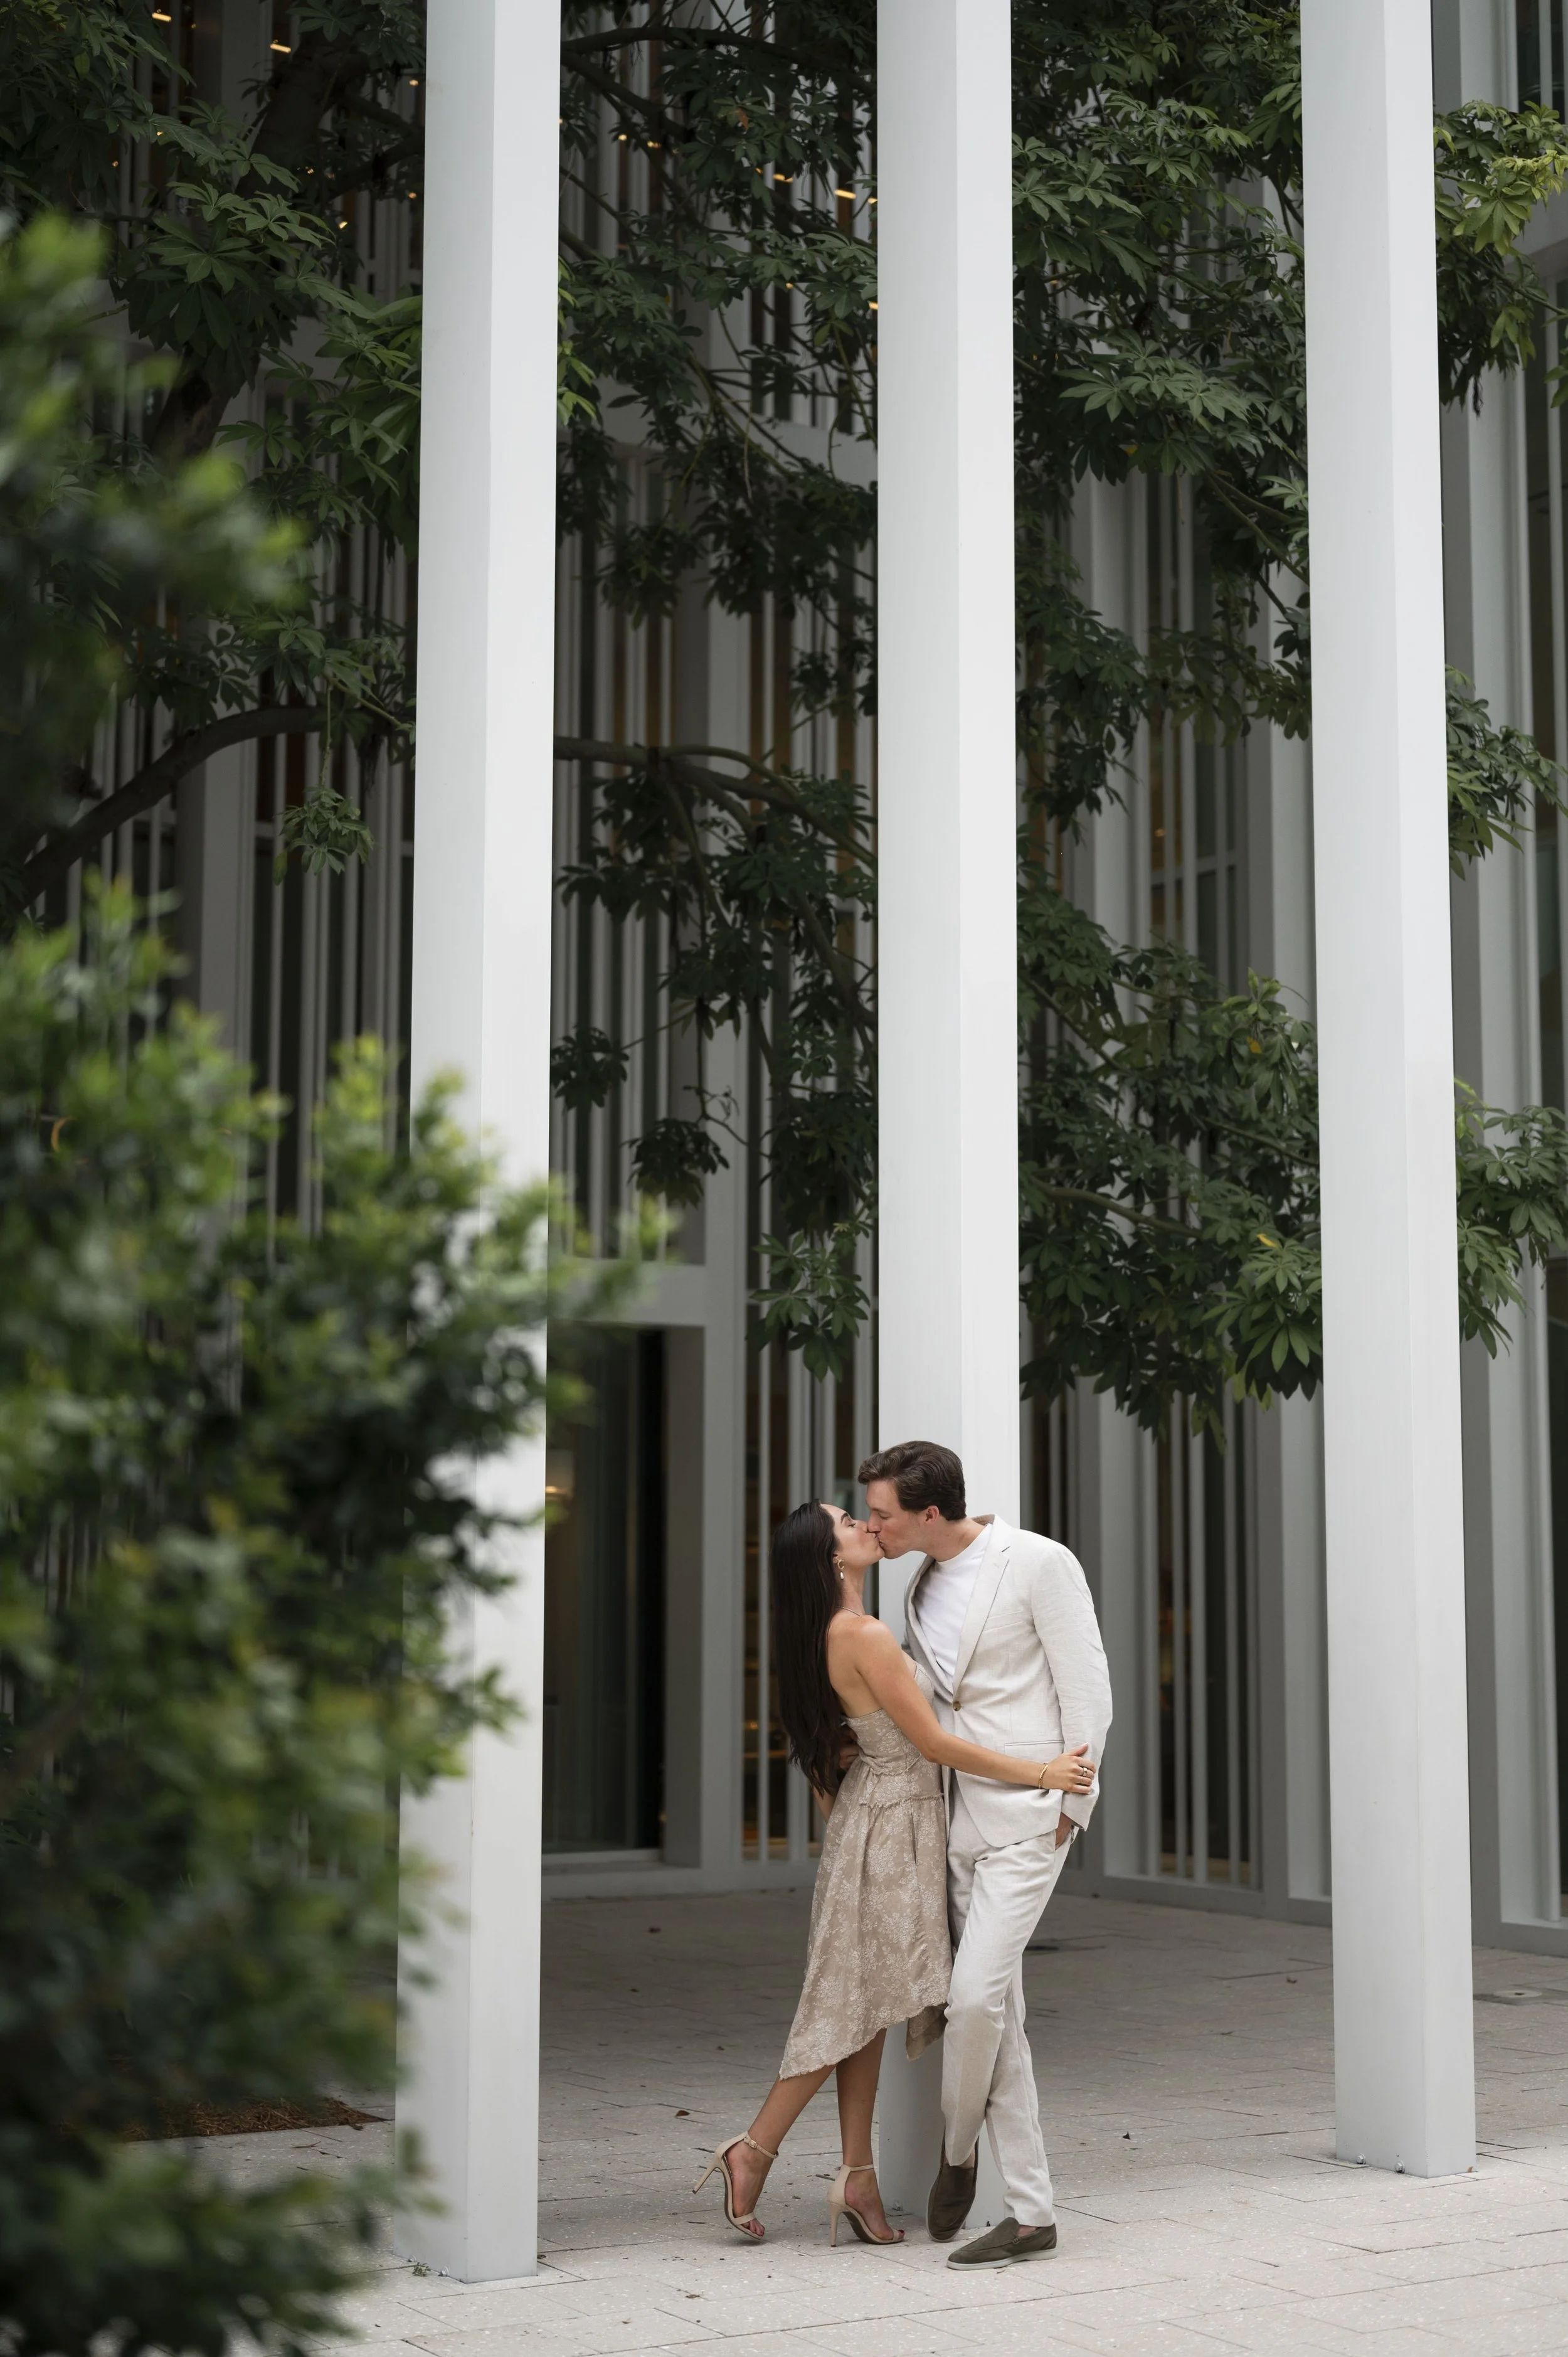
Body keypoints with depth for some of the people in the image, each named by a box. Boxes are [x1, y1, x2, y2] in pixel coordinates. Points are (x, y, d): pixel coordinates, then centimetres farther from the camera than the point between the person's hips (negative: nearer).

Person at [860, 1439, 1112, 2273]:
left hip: (1027, 1817, -7)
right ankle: (1031, 2212, 11)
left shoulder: (1038, 1564, -9)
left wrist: (1070, 1803, -9)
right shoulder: (922, 1589, 12)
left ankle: (956, 2146, 10)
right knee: (997, 2016, 6)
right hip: (959, 1820, 7)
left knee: (975, 1995, -17)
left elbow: (1088, 1691, -8)